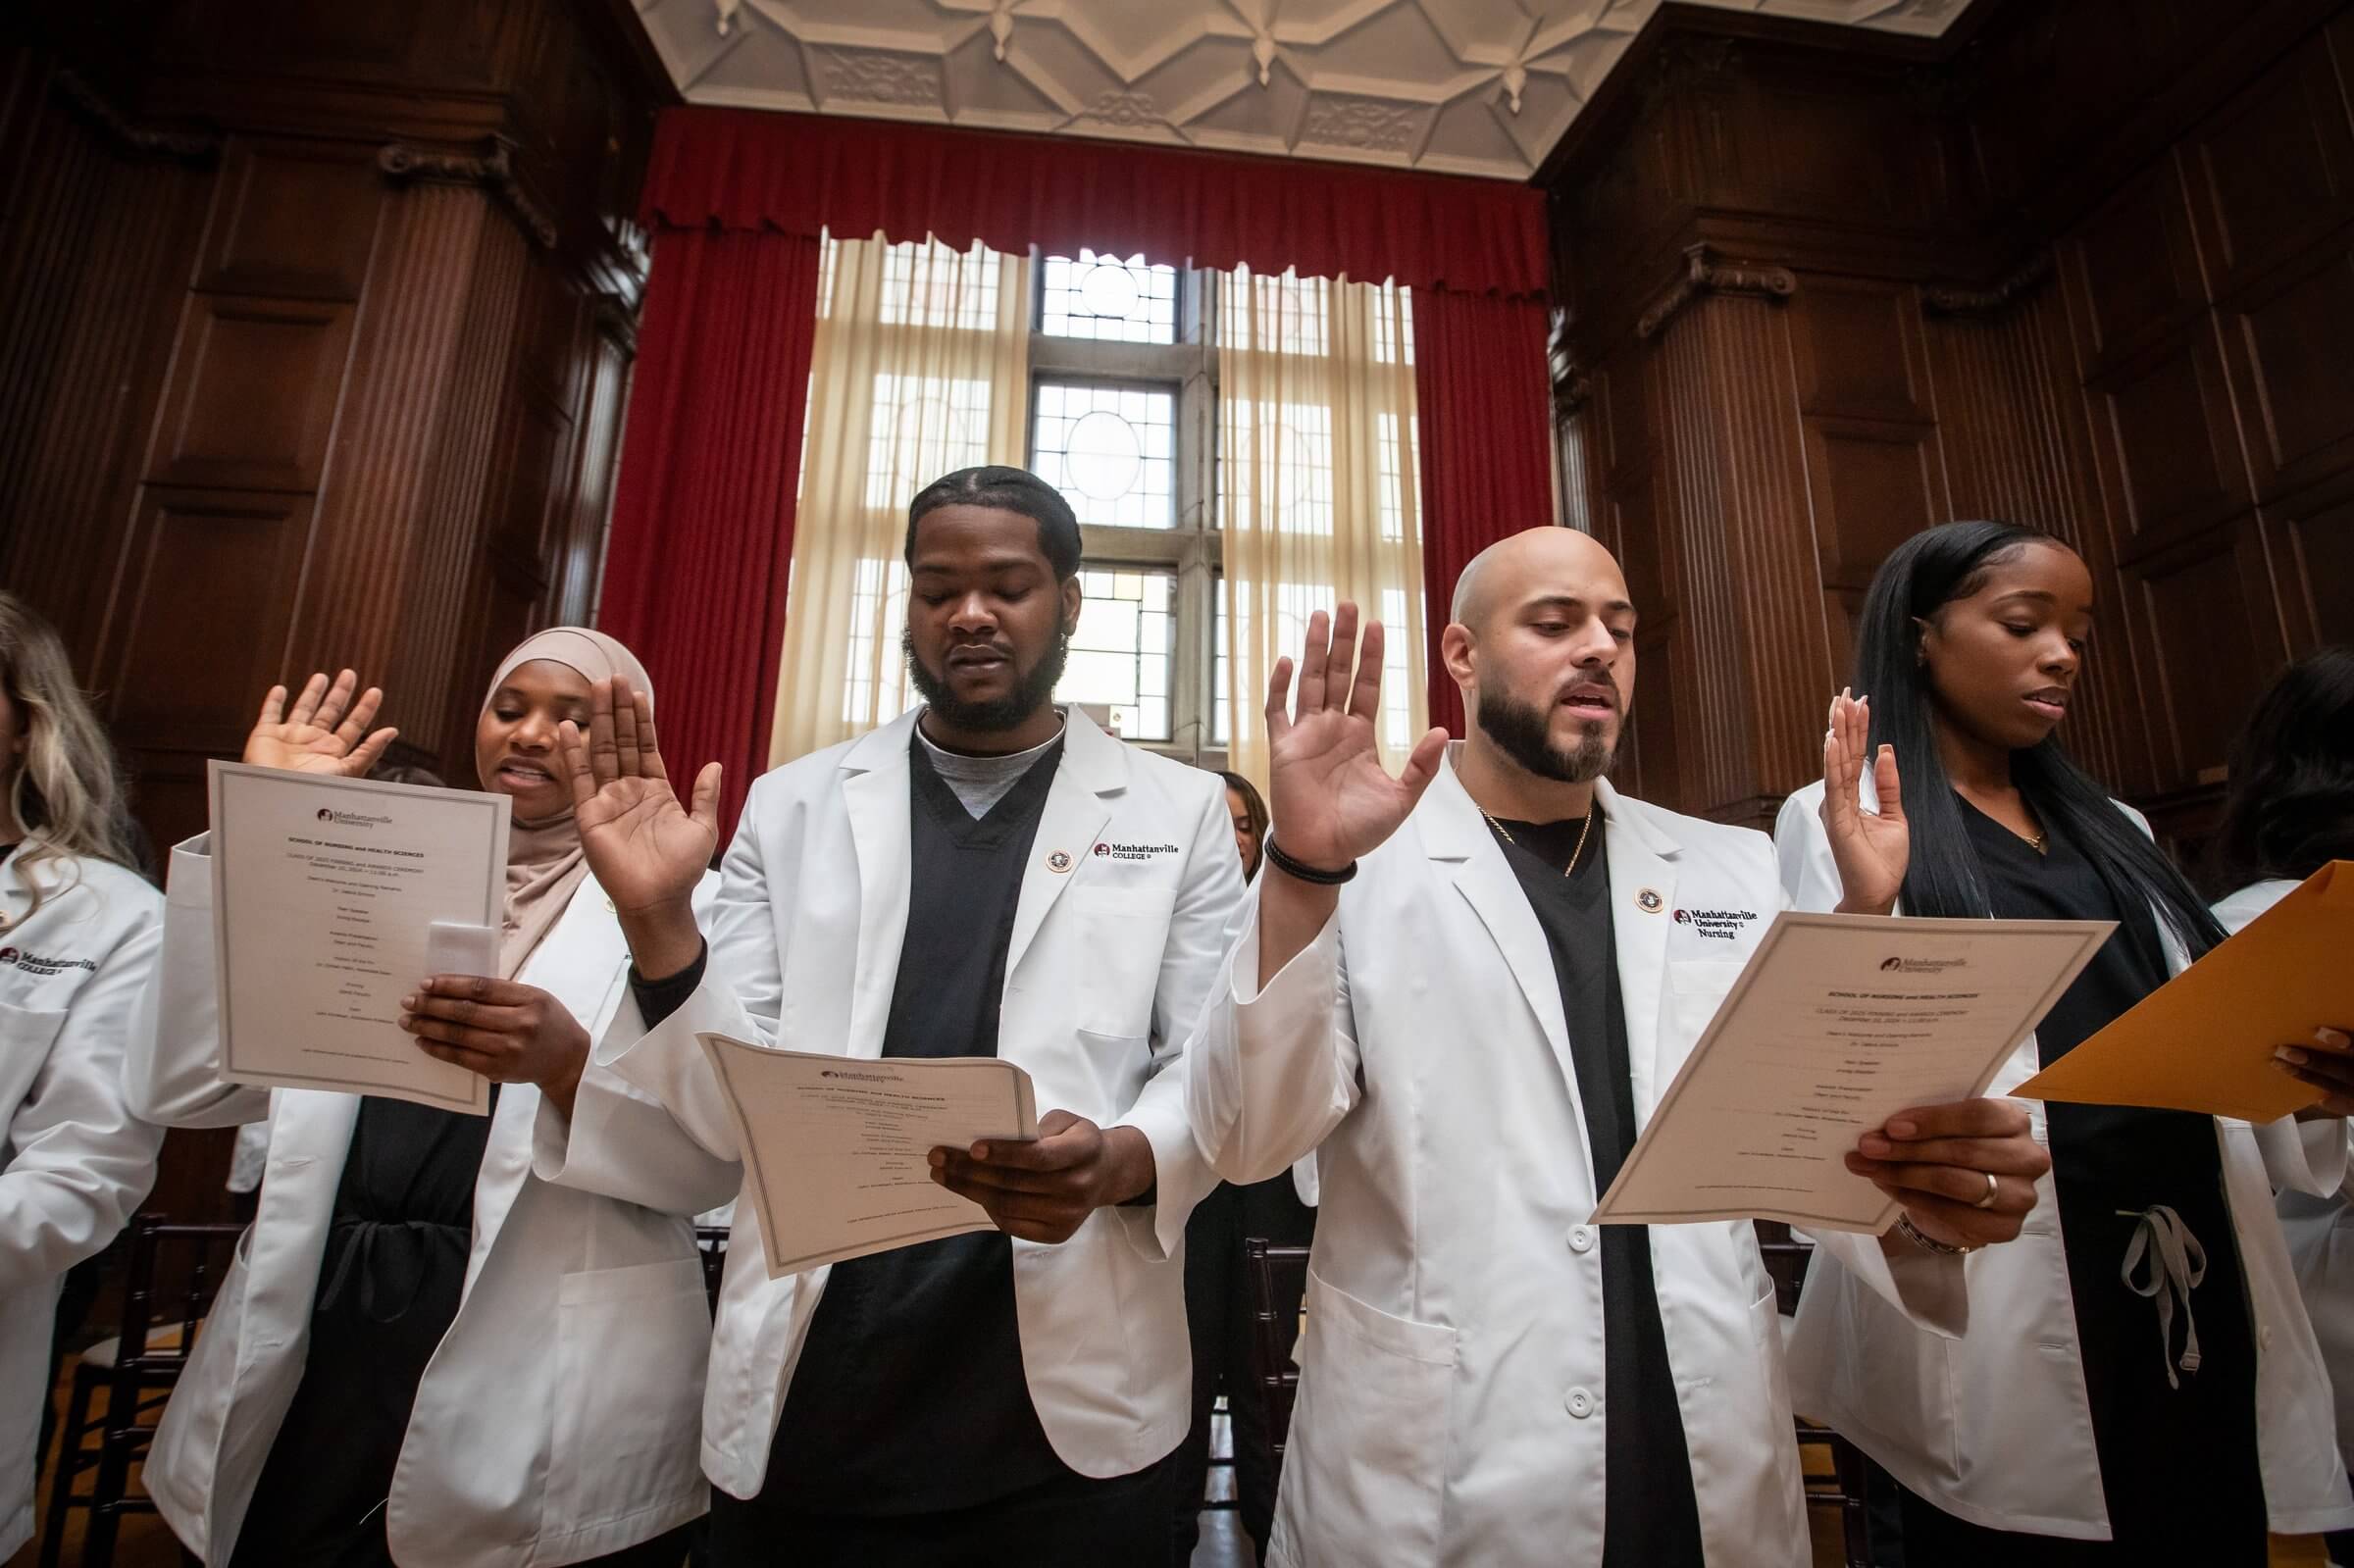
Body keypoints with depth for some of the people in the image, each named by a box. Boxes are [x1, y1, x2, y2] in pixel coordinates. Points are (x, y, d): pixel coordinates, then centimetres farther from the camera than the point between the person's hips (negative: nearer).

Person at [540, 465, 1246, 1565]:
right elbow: (730, 1108, 2)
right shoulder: (791, 806, 5)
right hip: (803, 1410, 2)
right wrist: (658, 921, -14)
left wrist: (1122, 1162, -21)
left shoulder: (1178, 811, 1)